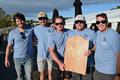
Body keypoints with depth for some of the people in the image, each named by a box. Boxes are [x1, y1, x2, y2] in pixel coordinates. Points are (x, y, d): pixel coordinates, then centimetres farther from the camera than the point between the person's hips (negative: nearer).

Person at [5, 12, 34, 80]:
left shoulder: (31, 29, -5)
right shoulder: (12, 33, -6)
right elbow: (9, 46, 1)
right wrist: (6, 59, 1)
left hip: (29, 58, 0)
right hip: (17, 59, 1)